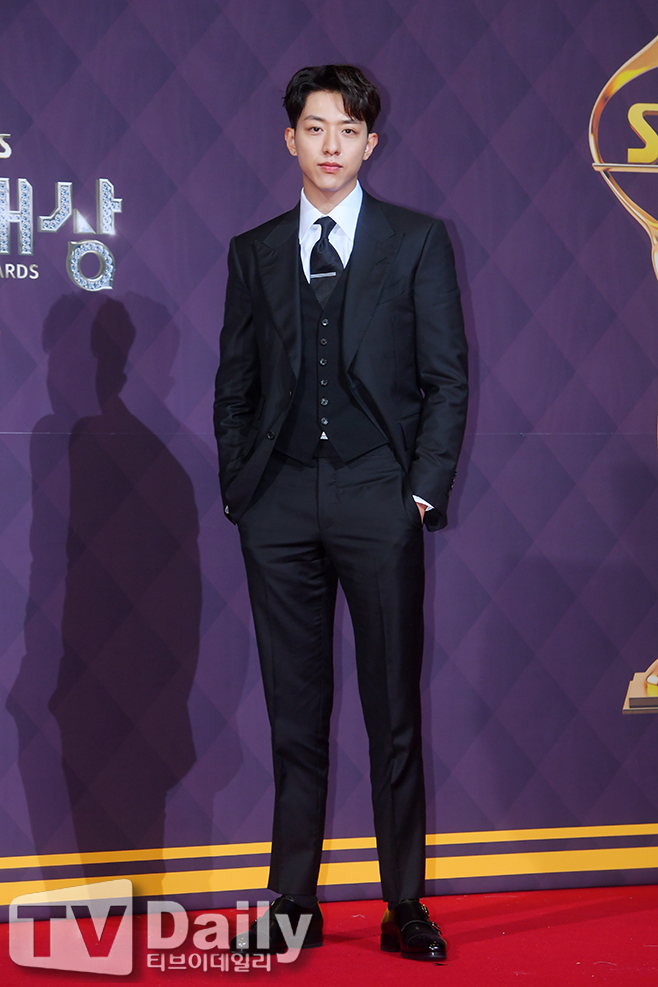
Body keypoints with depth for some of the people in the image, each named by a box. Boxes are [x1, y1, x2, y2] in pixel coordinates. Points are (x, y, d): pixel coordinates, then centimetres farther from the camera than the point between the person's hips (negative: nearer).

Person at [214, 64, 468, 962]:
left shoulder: (418, 241, 6)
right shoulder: (254, 252, 13)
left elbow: (448, 378, 3)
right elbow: (235, 385, 13)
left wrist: (425, 490, -5)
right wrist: (239, 490, 4)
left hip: (380, 505, -2)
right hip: (280, 509, 2)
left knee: (395, 714, 1)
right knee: (295, 717, 5)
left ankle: (405, 907, 10)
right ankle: (293, 905, 12)